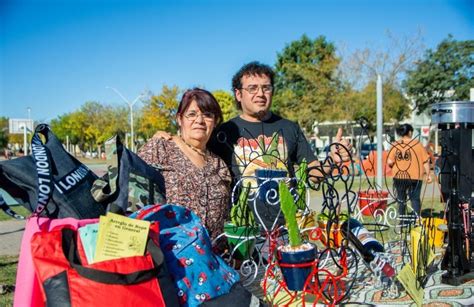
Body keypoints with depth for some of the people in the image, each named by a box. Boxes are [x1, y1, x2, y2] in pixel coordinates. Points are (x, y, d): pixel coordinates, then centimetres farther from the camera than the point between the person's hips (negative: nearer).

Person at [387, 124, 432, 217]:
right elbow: (425, 161, -2)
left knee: (401, 199, 12)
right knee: (415, 198, 5)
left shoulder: (395, 145, -1)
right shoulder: (417, 144, -2)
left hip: (399, 177, 1)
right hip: (415, 177, -1)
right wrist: (428, 174, 6)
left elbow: (389, 162, -8)